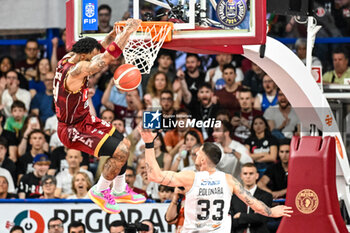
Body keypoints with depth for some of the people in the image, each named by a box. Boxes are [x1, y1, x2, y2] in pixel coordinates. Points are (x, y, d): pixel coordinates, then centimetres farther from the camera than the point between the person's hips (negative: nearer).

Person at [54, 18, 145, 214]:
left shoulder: (70, 58, -3)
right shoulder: (76, 70, -32)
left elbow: (101, 51, 15)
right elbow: (108, 57, -37)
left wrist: (115, 32, -2)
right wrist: (128, 31, -32)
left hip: (85, 119, 10)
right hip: (74, 130, -10)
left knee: (124, 144, 17)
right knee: (121, 152, -16)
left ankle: (120, 191, 33)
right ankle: (100, 192, 5)